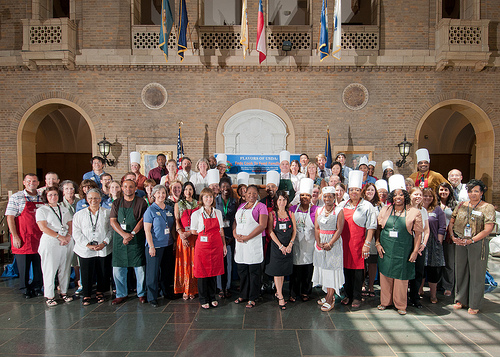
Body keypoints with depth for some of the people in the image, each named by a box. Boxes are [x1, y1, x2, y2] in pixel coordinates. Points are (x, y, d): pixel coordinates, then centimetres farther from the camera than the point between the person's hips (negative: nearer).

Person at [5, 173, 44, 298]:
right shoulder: (16, 197, -2)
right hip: (22, 238, -3)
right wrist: (15, 236, -12)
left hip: (39, 237, 3)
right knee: (23, 266, 5)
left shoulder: (42, 198, 9)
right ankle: (25, 289, 20)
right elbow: (10, 218, -6)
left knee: (39, 264, 8)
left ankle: (37, 287, 22)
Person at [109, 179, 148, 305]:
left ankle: (141, 293, 18)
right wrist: (124, 234, -13)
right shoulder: (117, 203, 9)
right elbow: (112, 221, 1)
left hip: (136, 240, -2)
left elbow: (142, 220, -6)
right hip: (119, 240, 3)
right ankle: (121, 294, 23)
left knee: (140, 268, 1)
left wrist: (131, 234, -16)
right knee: (118, 269, 6)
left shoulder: (141, 202, 2)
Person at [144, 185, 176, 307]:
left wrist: (174, 242, 12)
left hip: (168, 245, 6)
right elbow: (147, 230, -11)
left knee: (167, 270, 16)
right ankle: (152, 297, 14)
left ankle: (167, 292, 32)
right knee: (153, 272, 1)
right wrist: (151, 246, -15)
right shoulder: (150, 210, -8)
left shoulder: (169, 209, 9)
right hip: (155, 245, -5)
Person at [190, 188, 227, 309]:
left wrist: (224, 245, 10)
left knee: (213, 271, 10)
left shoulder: (218, 212, 8)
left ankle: (212, 298, 25)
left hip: (216, 245, 3)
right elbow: (193, 231, 1)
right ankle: (204, 299, 18)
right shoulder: (196, 214, -3)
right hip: (202, 246, -3)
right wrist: (205, 233, 0)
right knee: (202, 272, 3)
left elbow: (221, 230, 13)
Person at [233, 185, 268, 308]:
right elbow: (235, 223, 16)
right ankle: (243, 295, 28)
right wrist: (235, 234, -4)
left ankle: (252, 298, 13)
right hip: (240, 243, 6)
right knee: (242, 270, 13)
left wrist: (247, 237, -16)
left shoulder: (261, 206, -4)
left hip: (254, 243, -6)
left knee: (253, 271, 2)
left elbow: (262, 225, -13)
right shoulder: (241, 206, 16)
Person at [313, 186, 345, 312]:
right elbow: (316, 228, 6)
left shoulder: (339, 211, -4)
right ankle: (329, 295, 22)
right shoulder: (319, 210, 9)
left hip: (334, 242, -5)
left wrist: (330, 244, -18)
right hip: (321, 243, 5)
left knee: (332, 269, -2)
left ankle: (330, 299, 4)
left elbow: (339, 230, -10)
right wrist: (319, 242, -7)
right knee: (323, 268, 8)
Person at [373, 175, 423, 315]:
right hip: (386, 249, 3)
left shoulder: (414, 212, -3)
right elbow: (378, 228, 10)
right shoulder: (385, 210, 4)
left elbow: (418, 233, -2)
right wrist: (378, 243, 0)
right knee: (385, 274, 10)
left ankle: (400, 305, 22)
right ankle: (385, 301, 26)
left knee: (401, 277, 5)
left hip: (403, 250, -2)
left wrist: (415, 251, -7)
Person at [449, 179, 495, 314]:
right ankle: (461, 300, 24)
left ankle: (474, 304, 15)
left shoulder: (488, 207, -3)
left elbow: (488, 229, -12)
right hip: (460, 243, 4)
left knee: (476, 273, 3)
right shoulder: (461, 205, 10)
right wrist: (453, 236, -3)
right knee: (460, 271, 10)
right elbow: (451, 222, 11)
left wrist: (471, 240, -16)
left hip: (478, 243, -4)